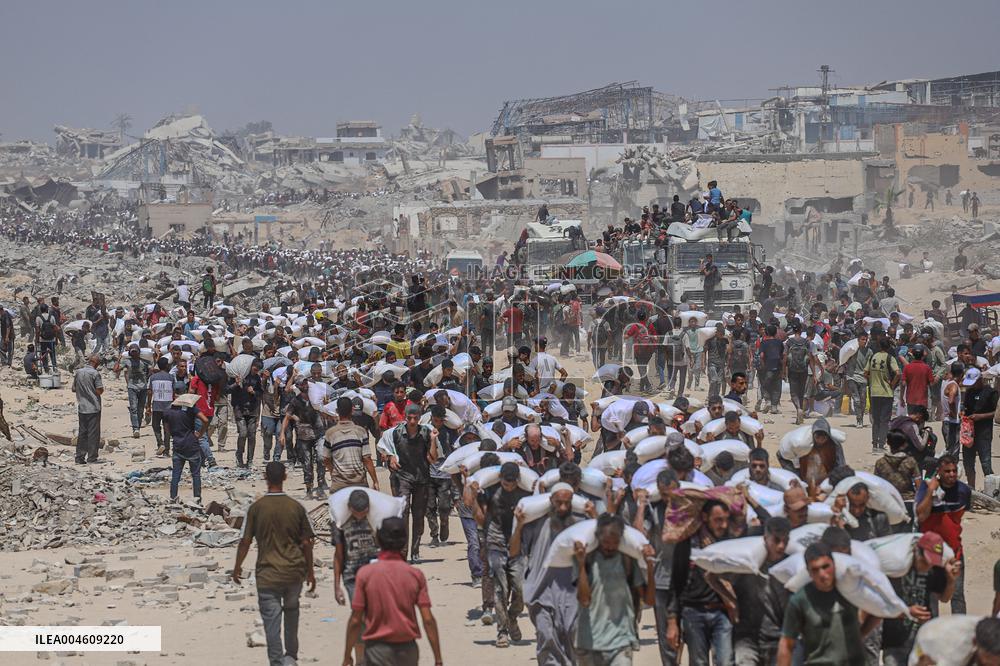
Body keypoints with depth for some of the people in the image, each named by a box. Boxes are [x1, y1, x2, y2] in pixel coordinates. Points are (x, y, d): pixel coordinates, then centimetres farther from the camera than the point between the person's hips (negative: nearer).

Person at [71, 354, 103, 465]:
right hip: (93, 408, -5)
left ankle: (80, 457, 10)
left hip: (82, 407, 5)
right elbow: (100, 391, -14)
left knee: (82, 433, 11)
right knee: (93, 433, 0)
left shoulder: (78, 373, 6)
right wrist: (102, 388, 7)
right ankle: (92, 458, 0)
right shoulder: (95, 373, -11)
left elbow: (74, 389, 13)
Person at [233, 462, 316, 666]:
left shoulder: (256, 508, -7)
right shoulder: (296, 508, -3)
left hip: (267, 573, -2)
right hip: (294, 572, 2)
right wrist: (310, 572, 12)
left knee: (272, 620, 0)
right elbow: (306, 543, 1)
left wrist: (237, 567, 11)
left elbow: (245, 541, -4)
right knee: (291, 611, 24)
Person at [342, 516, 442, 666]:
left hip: (378, 649, -3)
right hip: (407, 648, 3)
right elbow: (428, 620, -6)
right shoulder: (415, 575, -3)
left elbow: (355, 620, -7)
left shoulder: (365, 573, -8)